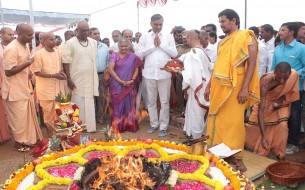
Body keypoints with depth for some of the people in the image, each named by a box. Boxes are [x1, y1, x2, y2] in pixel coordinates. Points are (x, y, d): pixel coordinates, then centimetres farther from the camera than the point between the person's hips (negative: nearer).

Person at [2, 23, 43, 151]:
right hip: (15, 90, -9)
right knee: (19, 118, 4)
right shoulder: (11, 49, -22)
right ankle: (19, 143, 21)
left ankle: (28, 139, 33)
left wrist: (29, 73, 9)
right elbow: (9, 71, -23)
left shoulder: (26, 45, 6)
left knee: (28, 115, 17)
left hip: (25, 87, 9)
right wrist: (27, 64, -24)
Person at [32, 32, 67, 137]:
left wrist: (62, 72, -5)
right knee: (48, 113, 7)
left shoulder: (57, 52, 6)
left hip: (58, 87, 6)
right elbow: (37, 72, -14)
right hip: (46, 89, -5)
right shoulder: (38, 54, -12)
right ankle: (51, 135, 22)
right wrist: (53, 75, -21)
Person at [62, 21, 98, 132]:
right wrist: (69, 79, -13)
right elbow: (66, 62, -9)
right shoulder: (70, 43, -6)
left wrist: (95, 79, 12)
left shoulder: (93, 42, 8)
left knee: (90, 104, 9)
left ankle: (90, 126, 20)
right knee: (78, 105, 2)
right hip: (77, 80, -4)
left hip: (90, 79, 4)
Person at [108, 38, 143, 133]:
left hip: (130, 85, 2)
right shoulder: (114, 55, 0)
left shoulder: (133, 56, 6)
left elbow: (136, 69, 6)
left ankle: (130, 125, 18)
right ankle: (118, 126, 13)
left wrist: (132, 80, -11)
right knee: (118, 105, 3)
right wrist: (120, 81, -14)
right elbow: (110, 69, -10)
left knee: (129, 105, 7)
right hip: (117, 85, -1)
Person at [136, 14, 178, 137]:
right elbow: (138, 53, -2)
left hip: (164, 74, -1)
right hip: (149, 74, 1)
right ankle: (154, 124, 25)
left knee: (164, 101, 3)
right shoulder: (144, 37, 7)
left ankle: (163, 126, 14)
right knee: (151, 101, 11)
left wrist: (161, 44, -7)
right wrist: (153, 45, -7)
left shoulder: (169, 37, 6)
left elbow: (174, 53, -3)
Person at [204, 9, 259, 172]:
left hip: (234, 87, -6)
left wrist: (245, 88, -18)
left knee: (234, 121, -3)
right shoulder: (222, 42, 18)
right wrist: (209, 86, 17)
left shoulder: (246, 37, -3)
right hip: (218, 87, 7)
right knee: (218, 120, 9)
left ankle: (237, 157, 10)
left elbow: (252, 63, -10)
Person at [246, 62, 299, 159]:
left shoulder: (294, 75, -28)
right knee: (253, 125, -1)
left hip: (280, 103, 2)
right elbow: (261, 109, -42)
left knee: (282, 125, -22)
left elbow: (289, 93, -6)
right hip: (265, 103, -1)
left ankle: (280, 154, -3)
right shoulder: (266, 82, -39)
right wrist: (263, 136, -47)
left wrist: (279, 102, -28)